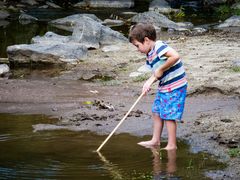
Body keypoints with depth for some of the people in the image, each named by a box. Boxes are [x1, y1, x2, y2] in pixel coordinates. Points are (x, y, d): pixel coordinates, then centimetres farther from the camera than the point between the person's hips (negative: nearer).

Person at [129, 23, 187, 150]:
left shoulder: (159, 46, -20)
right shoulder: (150, 54, 10)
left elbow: (175, 56, -35)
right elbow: (156, 73, 12)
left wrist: (161, 69, -26)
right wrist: (149, 82, -8)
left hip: (175, 87, -10)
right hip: (164, 87, 10)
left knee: (168, 115, -5)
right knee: (156, 112, 18)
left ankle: (172, 145, 4)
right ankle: (155, 140, 30)